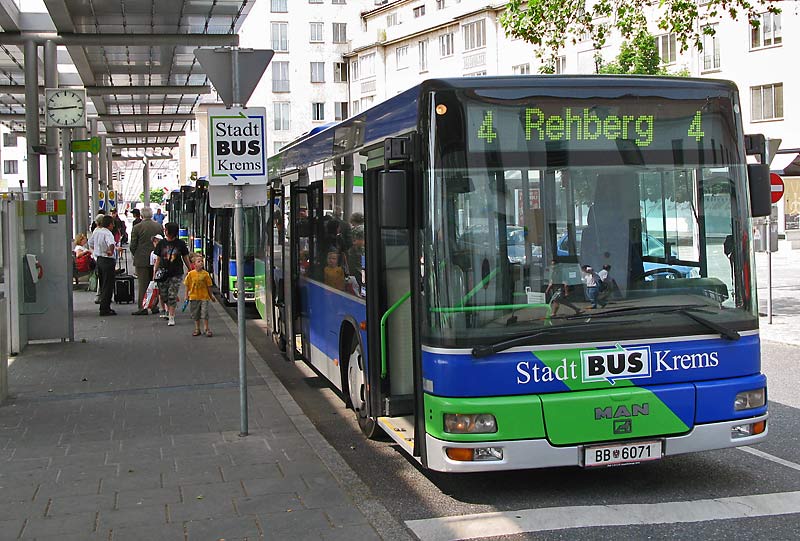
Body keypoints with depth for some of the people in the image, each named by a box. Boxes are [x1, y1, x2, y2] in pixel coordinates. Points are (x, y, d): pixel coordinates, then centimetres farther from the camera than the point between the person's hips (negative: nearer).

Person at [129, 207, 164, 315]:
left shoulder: (137, 228, -9)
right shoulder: (159, 227, 2)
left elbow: (133, 245, -6)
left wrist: (135, 256, 12)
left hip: (142, 260, -3)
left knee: (143, 284, -1)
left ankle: (143, 308, -2)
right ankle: (154, 306, 14)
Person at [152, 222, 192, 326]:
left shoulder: (180, 243, 0)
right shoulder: (161, 243, 5)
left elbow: (186, 259, 8)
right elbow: (158, 259, 10)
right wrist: (155, 272, 3)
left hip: (176, 274, -3)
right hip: (163, 274, 3)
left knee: (172, 296, -9)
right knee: (163, 295, 6)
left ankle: (171, 317, -4)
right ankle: (169, 310, 33)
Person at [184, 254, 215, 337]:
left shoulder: (205, 274, -2)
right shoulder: (191, 274, -3)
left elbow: (208, 286, 5)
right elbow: (187, 286, 5)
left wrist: (211, 296, 10)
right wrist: (187, 295, 4)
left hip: (204, 297, -1)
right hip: (194, 297, 1)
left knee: (204, 312, -3)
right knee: (195, 314, 10)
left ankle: (206, 328, 9)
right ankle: (197, 329, 22)